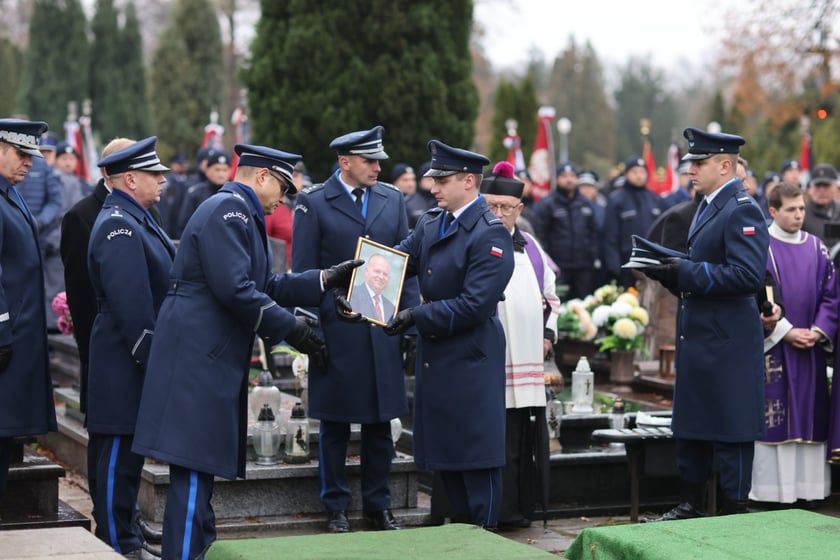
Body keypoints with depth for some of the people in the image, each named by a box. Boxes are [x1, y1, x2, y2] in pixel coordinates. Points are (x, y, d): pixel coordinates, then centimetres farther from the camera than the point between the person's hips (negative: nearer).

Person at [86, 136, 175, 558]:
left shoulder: (136, 219, 16)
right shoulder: (118, 227, -18)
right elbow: (132, 304, -23)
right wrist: (151, 360, -22)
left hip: (135, 364, 10)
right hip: (125, 365, -10)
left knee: (125, 455, 17)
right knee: (119, 455, -3)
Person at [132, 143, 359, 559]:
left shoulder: (241, 213, 22)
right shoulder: (228, 208, -12)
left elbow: (264, 287, 20)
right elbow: (234, 289, -21)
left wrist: (326, 279, 14)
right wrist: (289, 328, -14)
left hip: (212, 360, 11)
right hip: (197, 358, -11)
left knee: (201, 469, 14)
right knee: (194, 468, -10)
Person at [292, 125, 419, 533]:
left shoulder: (392, 200, 9)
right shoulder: (313, 203, -2)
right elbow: (303, 273, -2)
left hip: (383, 330, 3)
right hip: (335, 329, -3)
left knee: (380, 423, 9)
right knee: (335, 426, 6)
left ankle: (378, 505, 19)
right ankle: (336, 509, 15)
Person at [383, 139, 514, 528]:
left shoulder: (491, 235, -15)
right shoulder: (430, 224, 10)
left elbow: (474, 305, -21)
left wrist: (417, 316, -20)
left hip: (471, 362, -8)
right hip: (435, 358, 8)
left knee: (477, 455, -1)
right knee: (445, 452, 14)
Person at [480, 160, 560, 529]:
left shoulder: (530, 247, 15)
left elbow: (550, 295, 26)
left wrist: (549, 333, 14)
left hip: (528, 361, 6)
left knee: (524, 439, 8)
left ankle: (520, 507, 17)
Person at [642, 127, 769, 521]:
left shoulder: (742, 211, -15)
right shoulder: (707, 207, 15)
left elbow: (749, 276, -25)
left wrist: (686, 273, -24)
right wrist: (670, 273, 3)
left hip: (727, 344, -10)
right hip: (697, 339, 10)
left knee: (729, 431, -1)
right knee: (688, 428, 16)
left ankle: (733, 515, 8)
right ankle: (689, 507, 26)